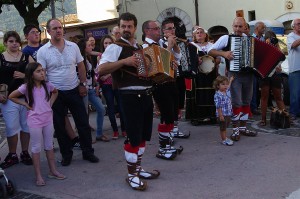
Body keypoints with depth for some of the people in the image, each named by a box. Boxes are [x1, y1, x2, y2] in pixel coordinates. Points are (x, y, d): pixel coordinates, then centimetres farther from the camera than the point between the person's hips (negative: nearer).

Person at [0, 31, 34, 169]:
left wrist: (24, 75, -11)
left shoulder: (27, 57, 7)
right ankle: (12, 155, 16)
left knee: (26, 125, 9)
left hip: (27, 96, 2)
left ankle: (25, 153, 24)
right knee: (11, 127, 1)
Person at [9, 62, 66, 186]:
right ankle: (38, 176, 10)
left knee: (49, 145, 13)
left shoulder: (47, 85, 0)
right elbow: (11, 97, -1)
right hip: (34, 121, -4)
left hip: (48, 118, 4)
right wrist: (25, 104, -6)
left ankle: (53, 171, 24)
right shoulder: (26, 87, -11)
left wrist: (50, 103, 6)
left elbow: (55, 92, 21)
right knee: (36, 147, 3)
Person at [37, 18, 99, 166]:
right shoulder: (42, 51, -6)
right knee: (59, 126, 8)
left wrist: (83, 84, 3)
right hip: (55, 93, -1)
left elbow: (81, 66, 8)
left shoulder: (73, 46, 2)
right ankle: (66, 154, 23)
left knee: (83, 122, 5)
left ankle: (88, 152, 19)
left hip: (74, 91, 2)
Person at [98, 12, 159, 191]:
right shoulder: (115, 47, -6)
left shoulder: (142, 47, 16)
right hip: (130, 97, -8)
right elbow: (101, 69, -19)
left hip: (146, 95, 8)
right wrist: (124, 61, -24)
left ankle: (138, 168, 27)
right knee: (134, 136, -5)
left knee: (143, 135, 14)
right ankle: (132, 175, 7)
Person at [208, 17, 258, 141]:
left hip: (248, 74, 4)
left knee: (246, 102, 11)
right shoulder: (226, 38, -2)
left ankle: (243, 127, 23)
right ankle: (235, 129, 5)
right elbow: (210, 51, -5)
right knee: (236, 102, -6)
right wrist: (223, 53, -21)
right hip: (235, 74, -4)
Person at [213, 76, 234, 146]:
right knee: (223, 127, 4)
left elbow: (228, 87, 31)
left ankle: (225, 138, 30)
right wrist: (220, 115, -23)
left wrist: (230, 80, 43)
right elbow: (218, 106, -22)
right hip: (222, 114, -8)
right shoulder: (218, 95, -20)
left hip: (228, 113, 8)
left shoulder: (227, 92, 5)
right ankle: (223, 140, 14)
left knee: (225, 127, 18)